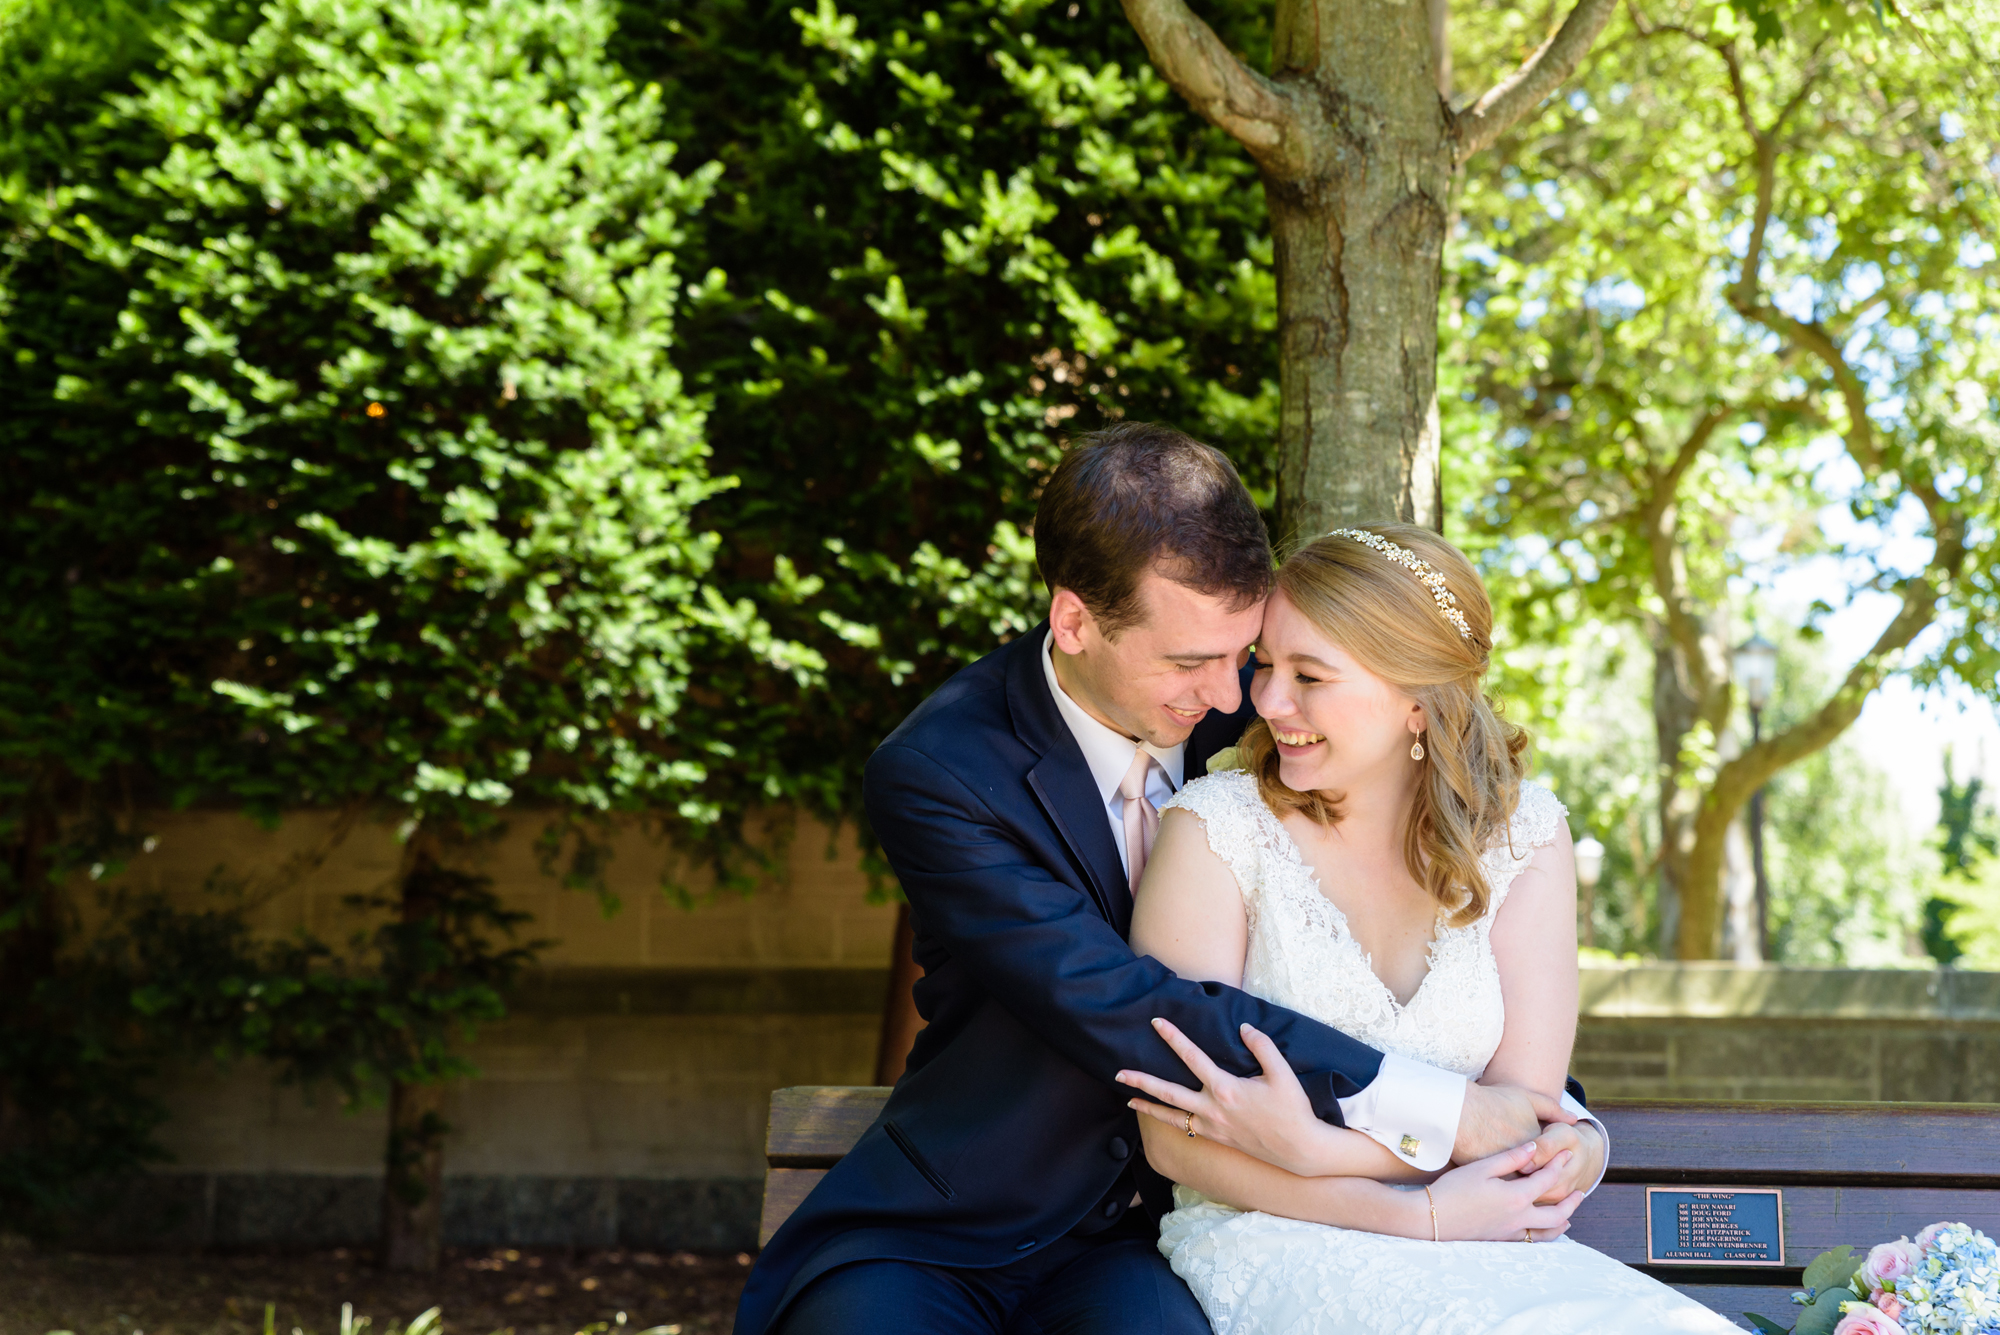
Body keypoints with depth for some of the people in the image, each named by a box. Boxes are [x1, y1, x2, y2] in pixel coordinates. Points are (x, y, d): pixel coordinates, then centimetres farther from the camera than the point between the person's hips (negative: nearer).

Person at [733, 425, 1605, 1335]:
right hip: (947, 1228, -2)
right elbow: (1121, 1013, -25)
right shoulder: (936, 775, -16)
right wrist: (1438, 1113, -26)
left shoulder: (1248, 716, -2)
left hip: (1148, 1231, 2)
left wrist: (1560, 1115, -13)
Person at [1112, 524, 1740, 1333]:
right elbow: (1176, 1142, -7)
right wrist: (1421, 1214, -16)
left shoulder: (1523, 835, 4)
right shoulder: (1217, 827, -4)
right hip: (1267, 1238, -3)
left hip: (1477, 1243, 4)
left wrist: (1309, 1144, -20)